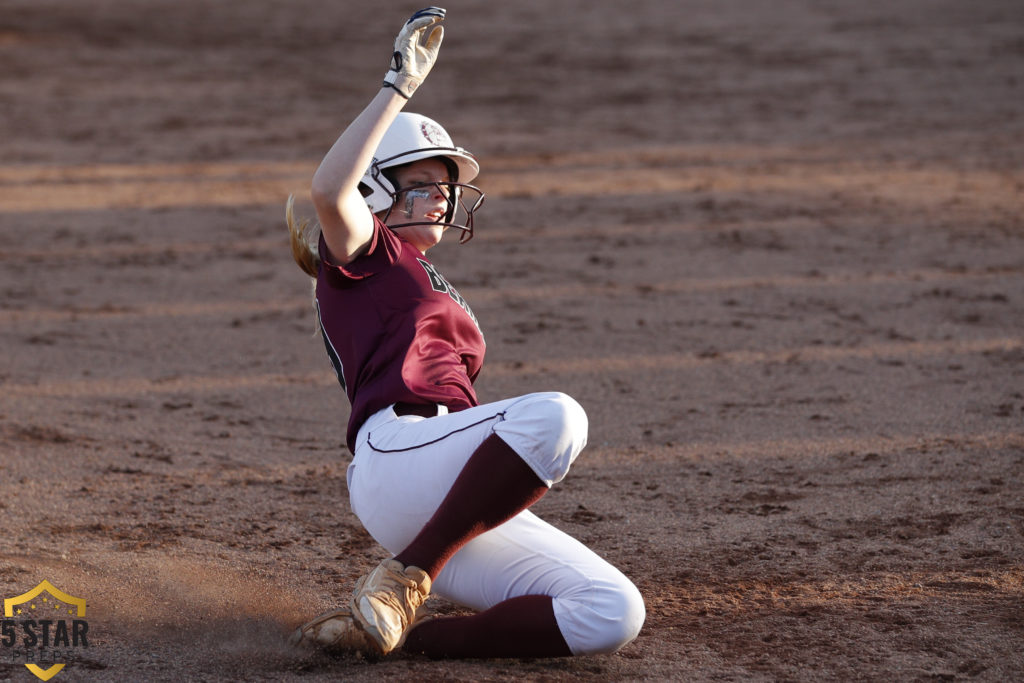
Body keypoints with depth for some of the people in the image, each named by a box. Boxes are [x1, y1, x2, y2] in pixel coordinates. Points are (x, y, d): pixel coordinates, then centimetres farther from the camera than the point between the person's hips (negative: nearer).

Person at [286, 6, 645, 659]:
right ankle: (404, 580, -27)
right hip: (395, 447, -7)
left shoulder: (444, 295, 36)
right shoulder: (369, 253, 13)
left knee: (615, 614, -12)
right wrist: (400, 85, -10)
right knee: (556, 412, -35)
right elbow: (330, 190, -11)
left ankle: (402, 633, -13)